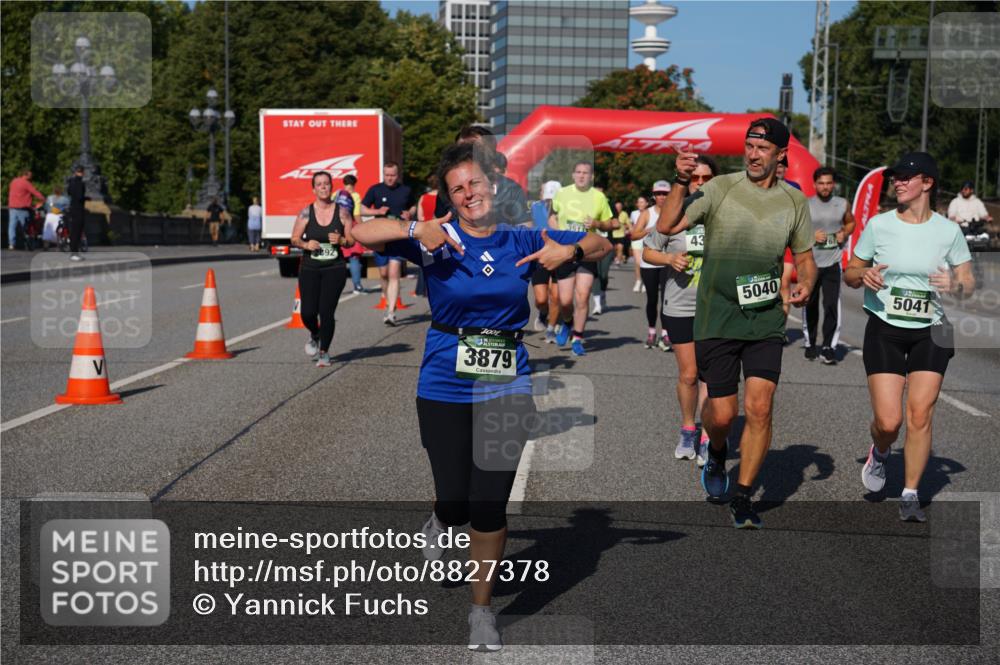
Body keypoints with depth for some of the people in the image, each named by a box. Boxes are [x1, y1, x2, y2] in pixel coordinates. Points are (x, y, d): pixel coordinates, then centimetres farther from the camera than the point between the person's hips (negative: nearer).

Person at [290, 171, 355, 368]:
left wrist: (341, 241, -15)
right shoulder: (306, 213, 0)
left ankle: (324, 352, 15)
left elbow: (351, 240, 5)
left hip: (335, 268, -1)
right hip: (309, 268, 1)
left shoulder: (342, 212, 1)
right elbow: (294, 238, 6)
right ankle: (314, 336, 31)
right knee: (308, 312, -6)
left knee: (327, 312, -6)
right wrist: (305, 244, -13)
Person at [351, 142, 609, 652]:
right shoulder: (438, 241, -3)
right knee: (455, 501, 2)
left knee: (490, 507, 1)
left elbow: (600, 245, 13)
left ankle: (482, 610, 20)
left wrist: (569, 251, -8)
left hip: (507, 386, 1)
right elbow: (363, 234, -11)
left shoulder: (521, 242, 4)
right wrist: (415, 231, -25)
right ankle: (442, 519, 42)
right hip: (445, 388, -1)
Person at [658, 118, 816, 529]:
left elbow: (804, 256, 17)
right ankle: (716, 454, 36)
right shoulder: (720, 188, -4)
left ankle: (742, 499, 6)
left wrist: (805, 286, -3)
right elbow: (667, 227, -12)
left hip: (766, 319, 2)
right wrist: (681, 184, -24)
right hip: (716, 318, -2)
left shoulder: (795, 201, 6)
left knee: (759, 409, -8)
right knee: (722, 414, 0)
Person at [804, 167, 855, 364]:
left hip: (832, 263, 0)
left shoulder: (842, 204, 5)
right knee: (810, 305, 9)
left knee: (832, 305, -12)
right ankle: (810, 344, 25)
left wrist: (845, 233, 1)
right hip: (810, 262, 0)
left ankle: (828, 348, -10)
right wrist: (811, 235, -13)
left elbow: (851, 222, 22)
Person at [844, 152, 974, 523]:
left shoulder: (949, 231, 0)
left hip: (930, 333, 0)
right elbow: (849, 273, 8)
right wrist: (863, 275, -14)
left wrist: (955, 286, -18)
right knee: (888, 421, -8)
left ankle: (910, 495, 7)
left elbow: (969, 284, 5)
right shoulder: (878, 225, 0)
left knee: (920, 416, -7)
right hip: (884, 331, 0)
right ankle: (880, 453, 29)